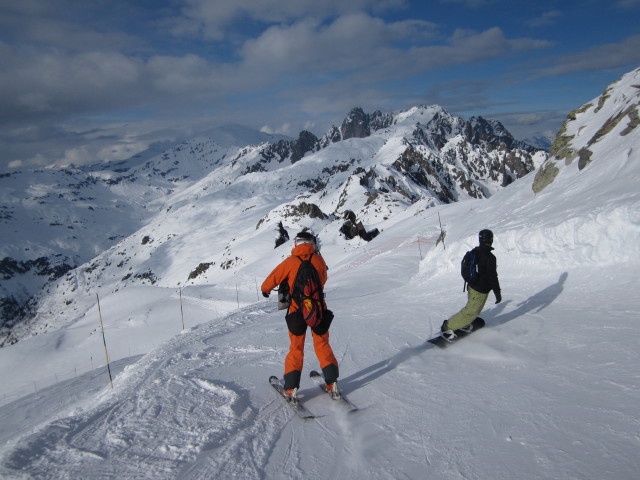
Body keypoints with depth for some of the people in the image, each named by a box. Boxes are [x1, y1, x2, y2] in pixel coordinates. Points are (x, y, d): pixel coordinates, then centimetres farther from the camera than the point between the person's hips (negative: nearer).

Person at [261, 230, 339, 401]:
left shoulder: (290, 262, -7)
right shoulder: (319, 260, -2)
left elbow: (273, 278, 3)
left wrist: (265, 289, 24)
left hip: (297, 311, -1)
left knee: (296, 349, 11)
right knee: (322, 345, 15)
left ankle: (291, 389, 9)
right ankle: (332, 384, 15)